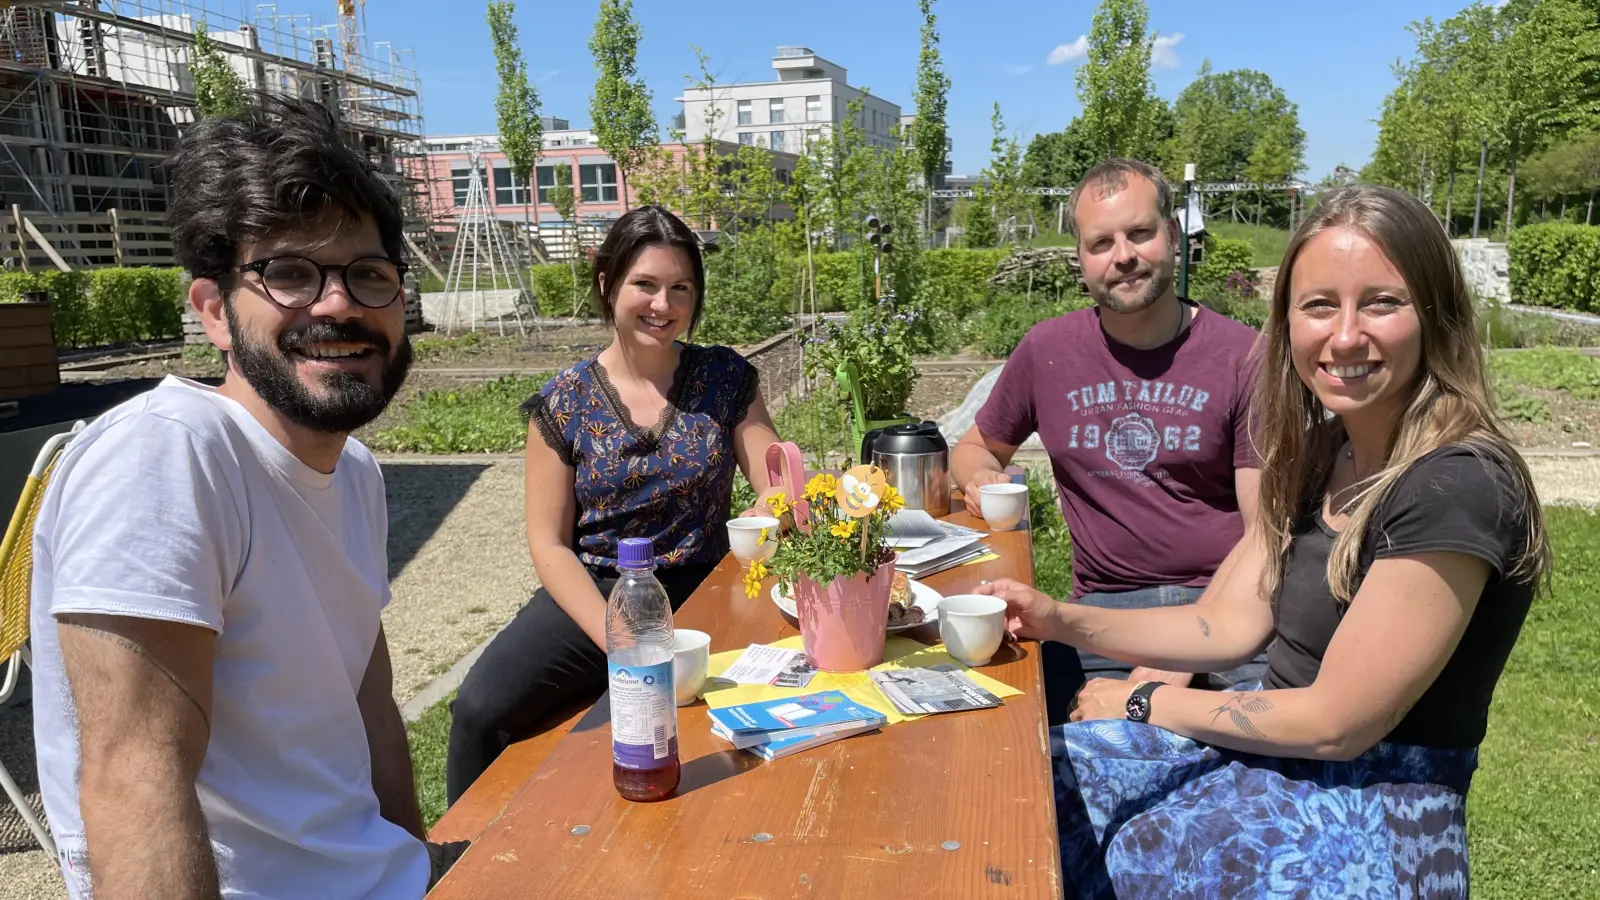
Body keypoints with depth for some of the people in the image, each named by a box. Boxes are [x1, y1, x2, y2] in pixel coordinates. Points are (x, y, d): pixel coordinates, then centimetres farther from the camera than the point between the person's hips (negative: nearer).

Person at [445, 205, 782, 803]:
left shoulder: (726, 379, 3)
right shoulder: (564, 403, 0)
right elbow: (550, 544, -3)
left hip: (699, 596, 1)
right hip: (591, 596, 0)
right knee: (479, 709, -23)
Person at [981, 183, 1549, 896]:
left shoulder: (1456, 489, -23)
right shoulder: (1323, 450, 3)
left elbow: (1335, 721, -21)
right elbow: (1227, 624, 3)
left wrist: (1146, 705, -10)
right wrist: (1059, 620, -7)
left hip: (1374, 813, -7)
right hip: (1280, 742, 7)